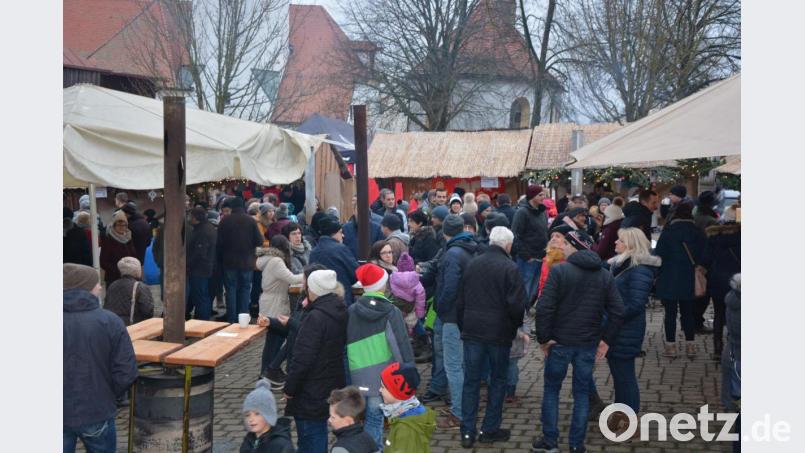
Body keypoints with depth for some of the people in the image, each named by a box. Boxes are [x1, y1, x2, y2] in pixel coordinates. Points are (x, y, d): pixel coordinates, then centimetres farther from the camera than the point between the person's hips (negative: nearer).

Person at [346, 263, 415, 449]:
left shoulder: (351, 312, 3)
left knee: (373, 419, 11)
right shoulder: (391, 312, -5)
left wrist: (346, 377, 17)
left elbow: (345, 345, 8)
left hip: (359, 377, 2)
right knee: (374, 420, 4)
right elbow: (402, 346, -8)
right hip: (385, 377, -2)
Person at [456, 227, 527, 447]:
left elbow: (460, 301, 10)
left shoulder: (472, 264, 5)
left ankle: (467, 432, 9)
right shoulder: (509, 268, -11)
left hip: (472, 330, 4)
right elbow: (517, 304, -14)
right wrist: (516, 324, 6)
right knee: (498, 380, 12)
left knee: (471, 381, 8)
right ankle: (490, 429, 17)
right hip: (499, 332, -4)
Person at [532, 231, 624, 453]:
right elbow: (617, 311, 2)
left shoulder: (559, 270, -12)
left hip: (560, 342, -3)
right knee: (582, 393, 12)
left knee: (551, 389, 12)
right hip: (589, 344, 3)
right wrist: (606, 339, 7)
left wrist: (544, 338, -9)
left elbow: (544, 308, -18)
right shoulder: (605, 275, 4)